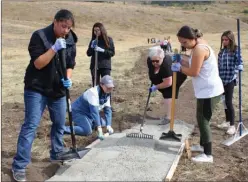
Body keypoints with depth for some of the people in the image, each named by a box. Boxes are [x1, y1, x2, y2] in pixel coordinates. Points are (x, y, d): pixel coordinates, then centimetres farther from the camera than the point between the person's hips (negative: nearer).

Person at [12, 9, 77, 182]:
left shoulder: (70, 41, 2)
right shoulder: (39, 36, -14)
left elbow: (70, 65, 8)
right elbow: (38, 64, -19)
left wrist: (68, 79, -11)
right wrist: (54, 48, -29)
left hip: (58, 90, 6)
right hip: (36, 89, -5)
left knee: (59, 124, 15)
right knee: (30, 125, -8)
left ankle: (57, 153, 36)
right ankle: (19, 166, -1)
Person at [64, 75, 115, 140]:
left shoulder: (107, 94, -2)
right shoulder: (93, 92, -29)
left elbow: (108, 110, -4)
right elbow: (94, 111, -35)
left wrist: (109, 125, -16)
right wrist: (99, 127, -38)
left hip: (87, 113, 9)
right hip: (78, 112, -9)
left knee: (103, 123, 8)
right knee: (87, 131, -26)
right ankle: (63, 129, -19)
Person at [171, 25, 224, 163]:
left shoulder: (199, 49, -21)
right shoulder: (199, 46, 12)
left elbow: (193, 72, -22)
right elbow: (193, 67, 13)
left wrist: (179, 68, -7)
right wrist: (180, 61, 4)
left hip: (209, 91, -11)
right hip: (207, 90, 11)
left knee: (203, 121, -5)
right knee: (202, 119, 21)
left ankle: (208, 155, 2)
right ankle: (202, 145, 36)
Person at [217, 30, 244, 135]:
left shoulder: (235, 50, -7)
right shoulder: (222, 50, 10)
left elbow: (239, 62, -15)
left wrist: (238, 69, -34)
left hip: (230, 79, -6)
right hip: (222, 79, 6)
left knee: (228, 102, -5)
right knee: (225, 101, 14)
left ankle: (232, 125, 5)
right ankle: (227, 121, 28)